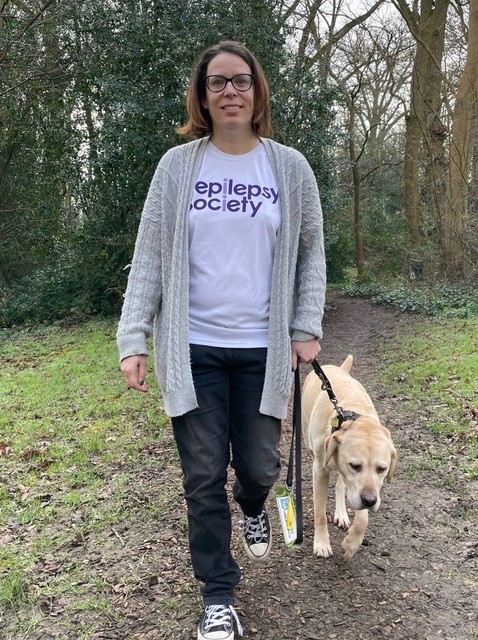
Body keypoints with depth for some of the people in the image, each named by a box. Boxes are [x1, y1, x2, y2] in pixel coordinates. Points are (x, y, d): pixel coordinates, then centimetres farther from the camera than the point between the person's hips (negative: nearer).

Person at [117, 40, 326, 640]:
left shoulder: (289, 168, 4)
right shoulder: (177, 166, 1)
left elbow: (310, 252, 9)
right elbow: (149, 255, 0)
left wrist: (307, 328, 0)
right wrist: (133, 338, -7)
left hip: (263, 350, 1)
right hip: (192, 349, 0)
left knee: (258, 466, 10)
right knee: (203, 477, 4)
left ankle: (252, 507, 49)